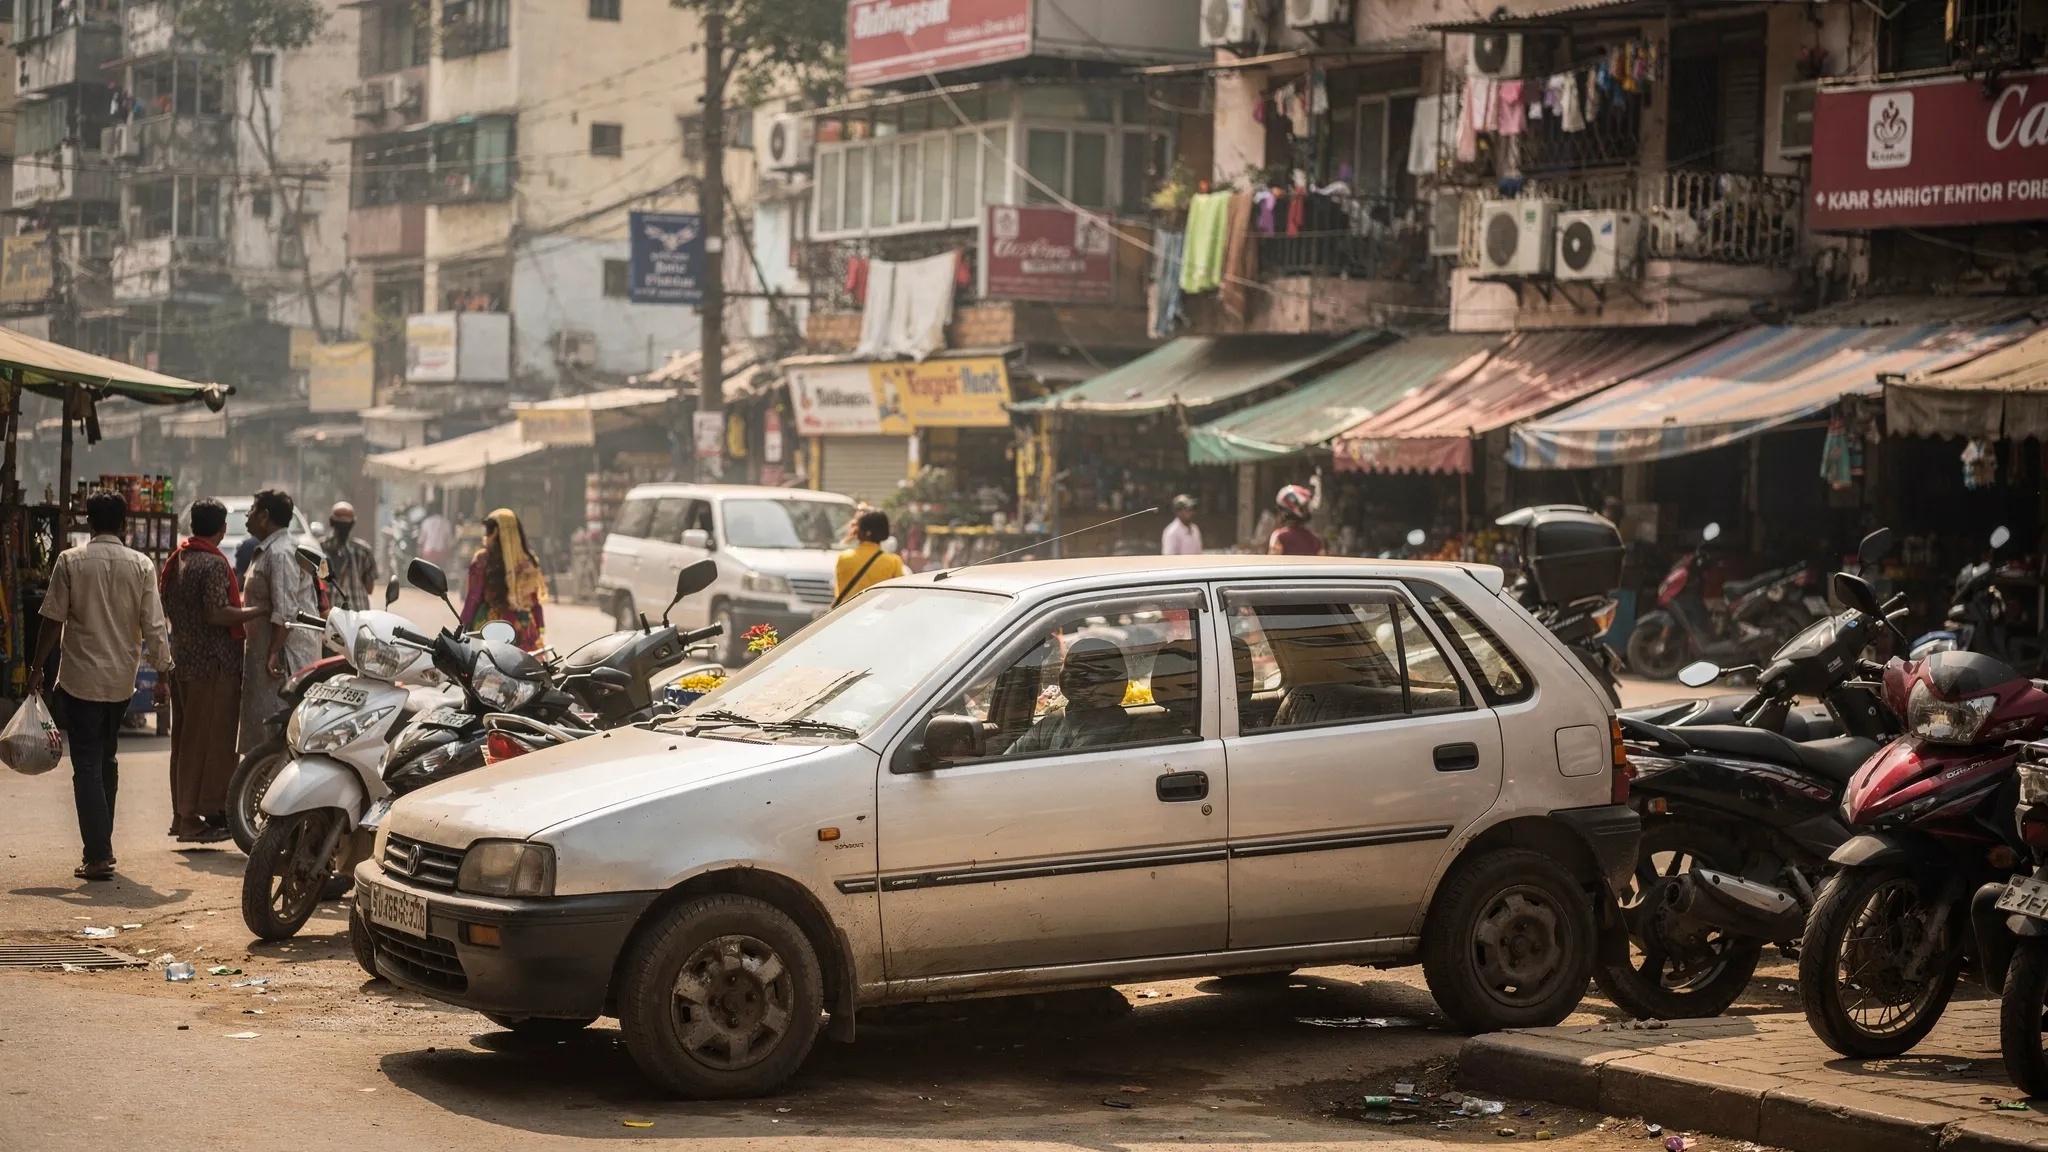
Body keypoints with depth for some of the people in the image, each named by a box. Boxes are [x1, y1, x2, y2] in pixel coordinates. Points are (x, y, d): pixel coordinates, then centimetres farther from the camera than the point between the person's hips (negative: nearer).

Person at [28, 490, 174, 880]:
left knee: (87, 765, -2)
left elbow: (53, 621, -7)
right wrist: (163, 672, 7)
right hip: (122, 679, 3)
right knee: (107, 759, 20)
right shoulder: (140, 565, -3)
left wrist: (37, 667, 4)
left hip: (80, 679, -3)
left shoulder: (70, 561, -7)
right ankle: (103, 845, 25)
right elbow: (153, 627, -4)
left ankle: (98, 855, -9)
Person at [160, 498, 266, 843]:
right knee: (211, 740, -4)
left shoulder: (175, 561, 12)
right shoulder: (214, 563, -15)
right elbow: (217, 613, -23)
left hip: (182, 659, 9)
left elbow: (166, 608, 19)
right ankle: (200, 817, -3)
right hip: (214, 662, -9)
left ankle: (182, 814, 20)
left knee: (185, 739, 15)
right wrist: (259, 611, -15)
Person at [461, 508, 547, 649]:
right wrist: (540, 634, 15)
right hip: (524, 634, 4)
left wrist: (463, 630, 3)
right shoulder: (529, 562, 5)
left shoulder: (483, 560, -5)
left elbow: (472, 599, -4)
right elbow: (535, 603, 8)